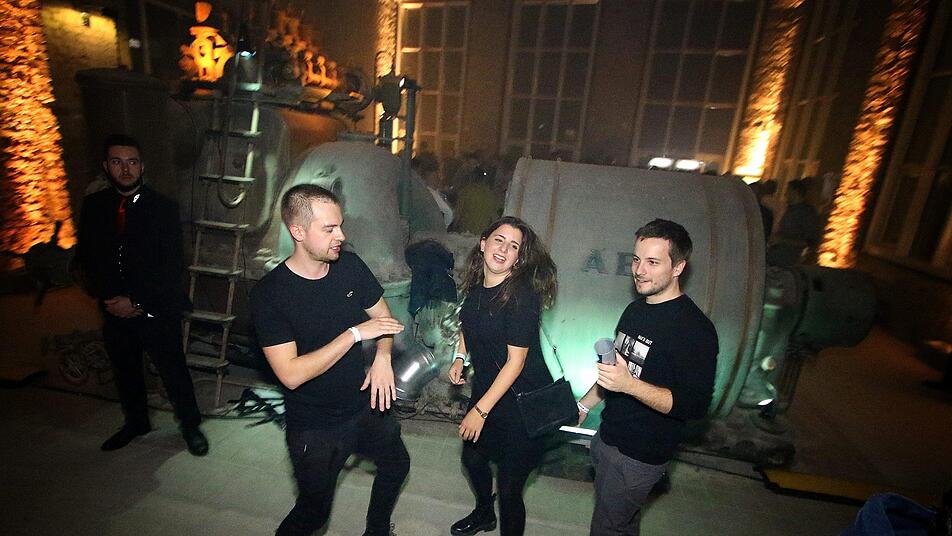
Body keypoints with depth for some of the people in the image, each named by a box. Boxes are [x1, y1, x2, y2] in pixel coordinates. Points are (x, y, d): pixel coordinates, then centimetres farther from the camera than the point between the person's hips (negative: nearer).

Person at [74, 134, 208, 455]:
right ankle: (136, 422, 43)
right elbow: (86, 259, 9)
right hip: (115, 310, 4)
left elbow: (172, 267, -12)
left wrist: (137, 302, -15)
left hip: (158, 311, -4)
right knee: (125, 372, 20)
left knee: (173, 371, 5)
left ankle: (191, 426, 25)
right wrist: (106, 299, -2)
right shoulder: (93, 206, 3)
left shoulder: (163, 208, -9)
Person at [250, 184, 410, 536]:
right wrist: (356, 333, -31)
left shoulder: (351, 266, -9)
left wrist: (383, 356, -17)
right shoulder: (269, 294, -23)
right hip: (314, 429, -5)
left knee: (397, 465, 26)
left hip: (364, 406, 6)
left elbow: (383, 316, 2)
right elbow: (290, 374, -27)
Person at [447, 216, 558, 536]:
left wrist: (480, 411, -20)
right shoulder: (476, 285, -3)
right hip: (485, 387, 8)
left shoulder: (522, 296, -25)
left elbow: (515, 362, -24)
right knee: (472, 457, 27)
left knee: (509, 488, 3)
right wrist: (459, 358, 4)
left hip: (522, 401, -8)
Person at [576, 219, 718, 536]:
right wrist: (585, 404, 17)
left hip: (640, 457, -7)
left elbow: (696, 405, -25)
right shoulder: (635, 310, 4)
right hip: (607, 437, 7)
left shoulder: (695, 328, -21)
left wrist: (630, 384, -35)